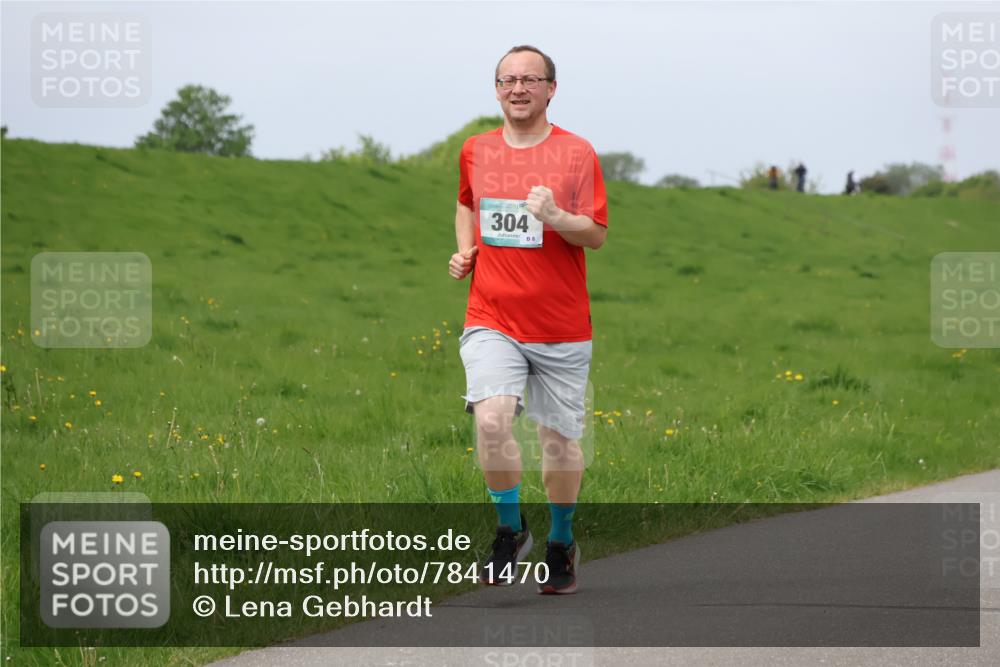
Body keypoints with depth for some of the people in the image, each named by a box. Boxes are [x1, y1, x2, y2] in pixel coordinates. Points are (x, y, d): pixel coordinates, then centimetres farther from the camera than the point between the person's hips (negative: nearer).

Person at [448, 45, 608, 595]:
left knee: (560, 437, 7)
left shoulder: (576, 153, -3)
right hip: (491, 320, 1)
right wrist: (464, 250, 12)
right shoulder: (475, 152, 8)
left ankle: (561, 541, 28)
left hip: (561, 326, -1)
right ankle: (510, 530, 0)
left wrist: (556, 217, -24)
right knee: (491, 420, -20)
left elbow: (597, 235, -6)